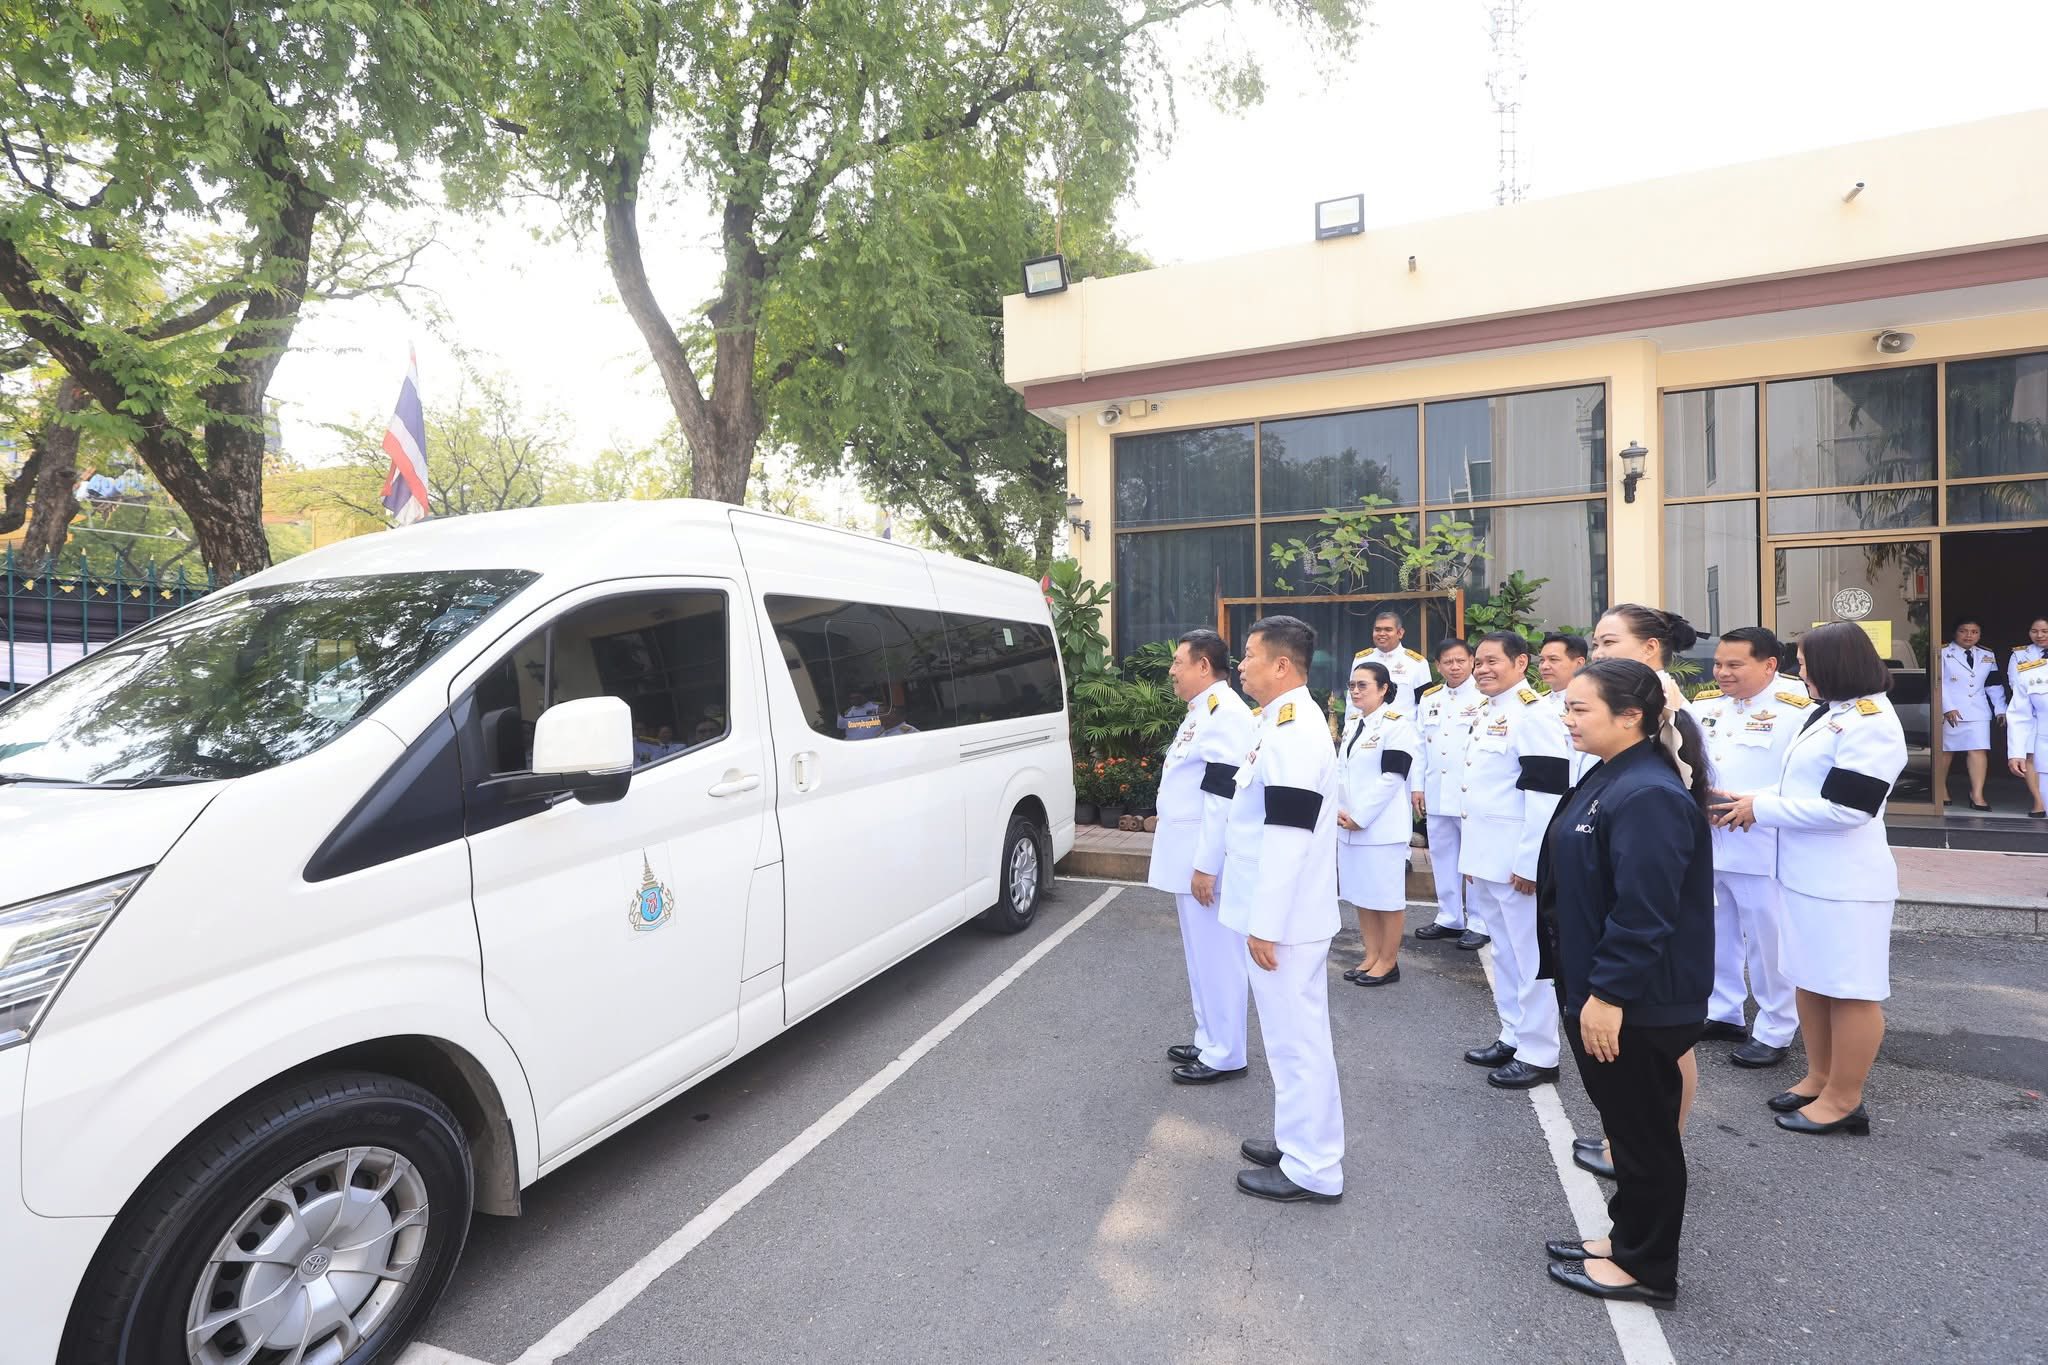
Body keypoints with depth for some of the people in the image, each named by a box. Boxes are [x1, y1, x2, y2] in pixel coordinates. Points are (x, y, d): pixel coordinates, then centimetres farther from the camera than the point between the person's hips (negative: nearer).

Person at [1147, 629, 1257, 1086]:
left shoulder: (1225, 711, -18)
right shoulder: (1202, 710, 14)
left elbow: (1223, 796, -23)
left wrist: (1206, 866, -22)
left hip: (1207, 862, -10)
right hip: (1192, 859, 10)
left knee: (1217, 956, 2)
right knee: (1201, 955, 18)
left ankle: (1224, 1055, 15)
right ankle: (1208, 1042, 31)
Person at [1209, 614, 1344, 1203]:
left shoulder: (1293, 729, -21)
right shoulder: (1285, 722, 11)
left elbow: (1288, 836, -25)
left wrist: (1265, 924, -22)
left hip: (1284, 918, -10)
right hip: (1281, 913, 10)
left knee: (1296, 1036, 2)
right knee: (1292, 1033, 19)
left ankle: (1313, 1170, 17)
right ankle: (1298, 1141, 34)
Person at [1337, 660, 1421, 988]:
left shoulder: (1396, 724, -11)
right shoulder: (1353, 727, 14)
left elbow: (1392, 778, -17)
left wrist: (1360, 816, -16)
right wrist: (1339, 810, -2)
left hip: (1381, 827, -8)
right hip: (1349, 826, 8)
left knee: (1387, 896, 3)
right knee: (1361, 894, 14)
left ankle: (1389, 962, 15)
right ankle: (1371, 957, 26)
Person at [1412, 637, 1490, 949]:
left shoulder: (1485, 697, -6)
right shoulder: (1429, 698, 11)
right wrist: (1417, 786, 8)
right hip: (1436, 794, 6)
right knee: (1442, 858, 13)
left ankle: (1479, 923, 14)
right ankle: (1449, 918, 25)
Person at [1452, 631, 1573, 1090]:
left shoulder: (1533, 715, -16)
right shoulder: (1489, 714, 15)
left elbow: (1546, 793, -22)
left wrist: (1530, 862, -22)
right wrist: (1471, 856, 21)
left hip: (1517, 863, -10)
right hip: (1488, 860, 10)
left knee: (1530, 957, 1)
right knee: (1504, 954, 18)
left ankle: (1538, 1055, 13)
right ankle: (1513, 1036, 31)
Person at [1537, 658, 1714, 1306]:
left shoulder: (1648, 795, -25)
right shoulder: (1610, 777, 7)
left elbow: (1642, 911, -27)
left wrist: (1607, 994, -23)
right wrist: (1588, 987, 21)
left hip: (1635, 1003, -10)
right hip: (1599, 989, 10)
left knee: (1645, 1129, 9)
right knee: (1626, 1122, 22)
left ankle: (1647, 1267, 26)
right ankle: (1628, 1237, 38)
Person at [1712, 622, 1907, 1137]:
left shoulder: (1871, 722, -17)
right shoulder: (1832, 713, 12)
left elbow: (1844, 808, -23)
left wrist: (1761, 810, -15)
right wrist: (1752, 800, 3)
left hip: (1844, 882, -9)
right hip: (1808, 876, 10)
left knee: (1850, 991, 4)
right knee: (1811, 981, 18)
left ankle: (1844, 1100, 16)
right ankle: (1819, 1078, 31)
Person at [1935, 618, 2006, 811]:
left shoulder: (1987, 656, 14)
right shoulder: (1943, 653, -4)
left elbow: (1994, 684, 16)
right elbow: (1938, 683, -10)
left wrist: (2000, 708, 10)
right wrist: (1947, 708, -17)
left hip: (1977, 711, 4)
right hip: (1949, 711, -4)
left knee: (1979, 750, -5)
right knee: (1944, 750, 6)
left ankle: (1977, 795, -5)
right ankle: (1940, 790, 20)